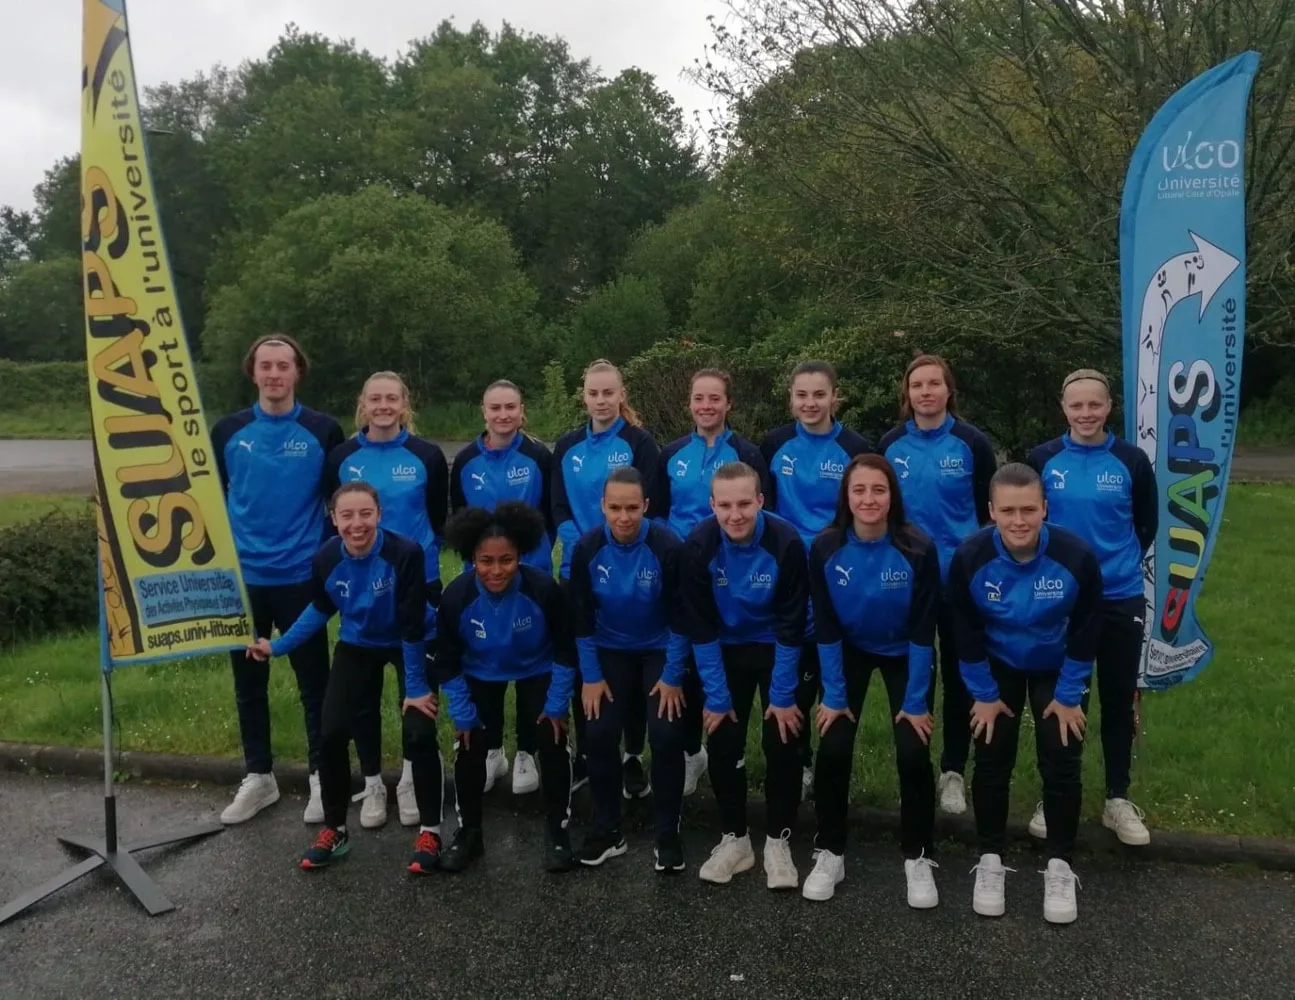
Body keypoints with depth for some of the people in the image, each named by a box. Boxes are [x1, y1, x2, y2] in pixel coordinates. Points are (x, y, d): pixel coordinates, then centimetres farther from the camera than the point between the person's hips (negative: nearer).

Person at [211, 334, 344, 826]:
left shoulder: (323, 431, -3)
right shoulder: (229, 431, 3)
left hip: (302, 578, -2)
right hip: (242, 578, 3)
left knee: (314, 680, 5)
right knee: (249, 681, 12)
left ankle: (321, 776, 19)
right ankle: (258, 776, 26)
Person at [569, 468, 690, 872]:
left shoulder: (667, 547, -24)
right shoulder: (587, 549, -17)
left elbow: (680, 616, -15)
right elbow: (581, 617, -7)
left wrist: (673, 676, -14)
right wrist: (590, 675, -7)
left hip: (660, 651, -2)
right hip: (610, 652, 2)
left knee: (667, 736, -12)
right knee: (599, 734, -7)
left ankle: (667, 835, 7)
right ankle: (607, 830, 12)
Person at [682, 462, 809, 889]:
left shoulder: (786, 543, -27)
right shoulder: (699, 546, -23)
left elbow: (791, 627, -19)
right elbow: (700, 628, -15)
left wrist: (783, 695, -16)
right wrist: (716, 695, -14)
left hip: (776, 650, -1)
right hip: (728, 650, 2)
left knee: (782, 744, -5)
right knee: (723, 744, 0)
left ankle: (778, 841, 13)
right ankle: (734, 838, 18)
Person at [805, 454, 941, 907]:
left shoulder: (918, 549, -27)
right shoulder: (825, 547, -23)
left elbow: (922, 632, -20)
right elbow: (825, 628, -14)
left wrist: (916, 701, -17)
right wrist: (833, 695, -13)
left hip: (903, 654, -1)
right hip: (850, 651, 1)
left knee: (913, 752, -10)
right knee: (833, 749, -9)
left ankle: (918, 858, 12)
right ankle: (829, 853, 10)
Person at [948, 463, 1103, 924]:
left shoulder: (1076, 556, -30)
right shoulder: (970, 557, -30)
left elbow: (1085, 632, -15)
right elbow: (966, 633, -15)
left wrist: (1068, 695, -9)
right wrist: (984, 694, -9)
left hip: (1058, 669, 0)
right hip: (996, 667, 0)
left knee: (1062, 764, 0)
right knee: (991, 762, 1)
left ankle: (1060, 866, 18)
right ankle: (990, 860, 18)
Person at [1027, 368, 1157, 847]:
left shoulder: (1131, 460, -3)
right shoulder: (1042, 459, -4)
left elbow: (1148, 523, 9)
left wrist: (1121, 562, 7)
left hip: (1120, 600, 1)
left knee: (1118, 699, 10)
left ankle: (1118, 800, 25)